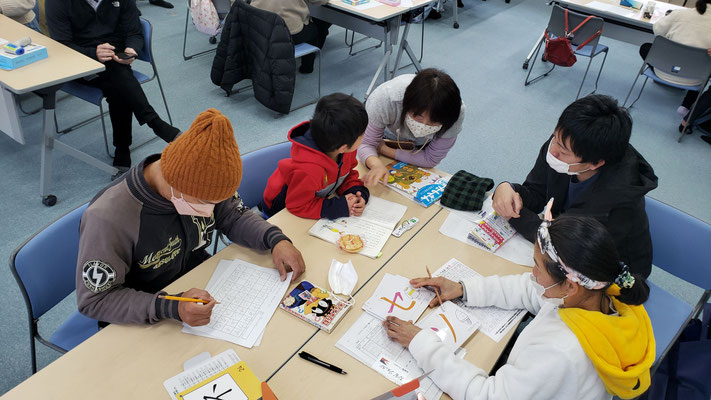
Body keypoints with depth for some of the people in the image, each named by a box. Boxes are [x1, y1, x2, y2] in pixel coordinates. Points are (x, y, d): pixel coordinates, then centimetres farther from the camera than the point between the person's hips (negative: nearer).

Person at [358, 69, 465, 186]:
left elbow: (431, 159, -29)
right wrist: (376, 164, -57)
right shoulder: (383, 99, -46)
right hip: (389, 135, 0)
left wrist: (384, 150, -29)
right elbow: (366, 144, -33)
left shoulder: (456, 112, -42)